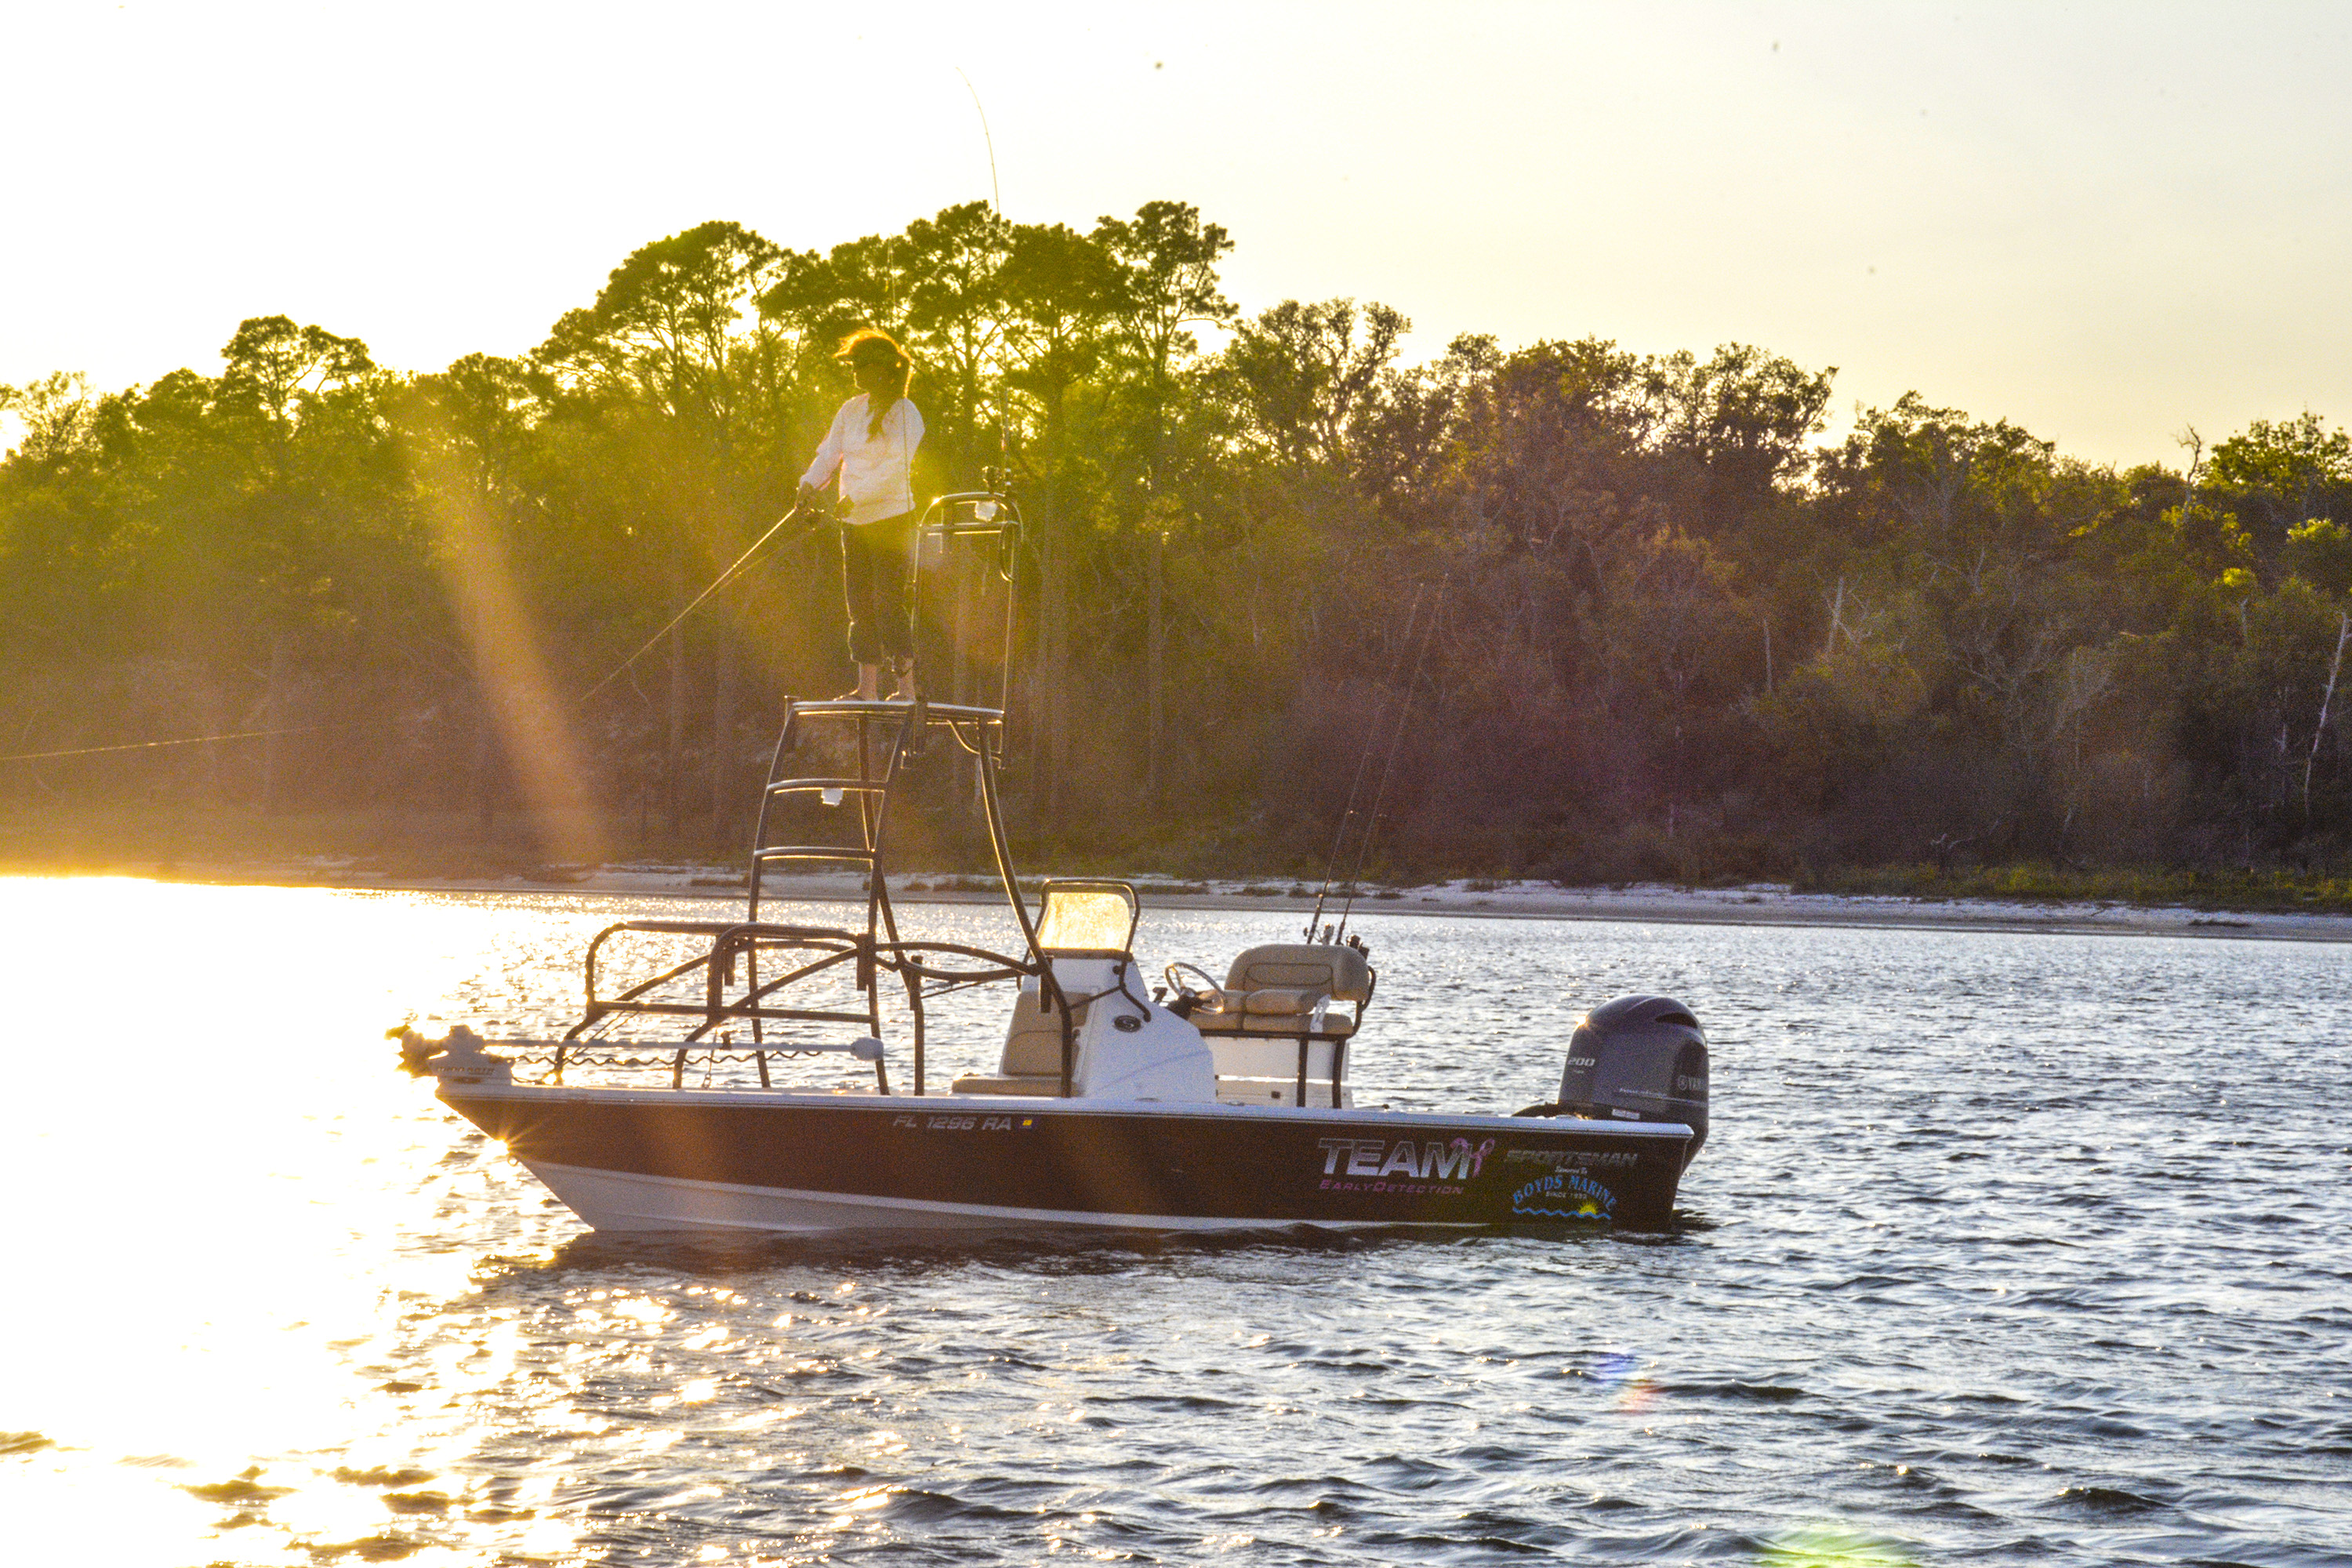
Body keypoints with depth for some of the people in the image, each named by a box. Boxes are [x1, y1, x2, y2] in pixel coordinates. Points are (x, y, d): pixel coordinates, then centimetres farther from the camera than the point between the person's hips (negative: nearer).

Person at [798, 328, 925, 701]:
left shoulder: (904, 414, -8)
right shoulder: (852, 409, 13)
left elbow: (895, 470, -18)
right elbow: (829, 453, 11)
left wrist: (854, 498, -25)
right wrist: (811, 483, -9)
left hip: (892, 519, -7)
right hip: (856, 524, 7)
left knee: (888, 603, -12)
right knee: (861, 606, 6)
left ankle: (906, 686, -11)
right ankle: (868, 688, 9)